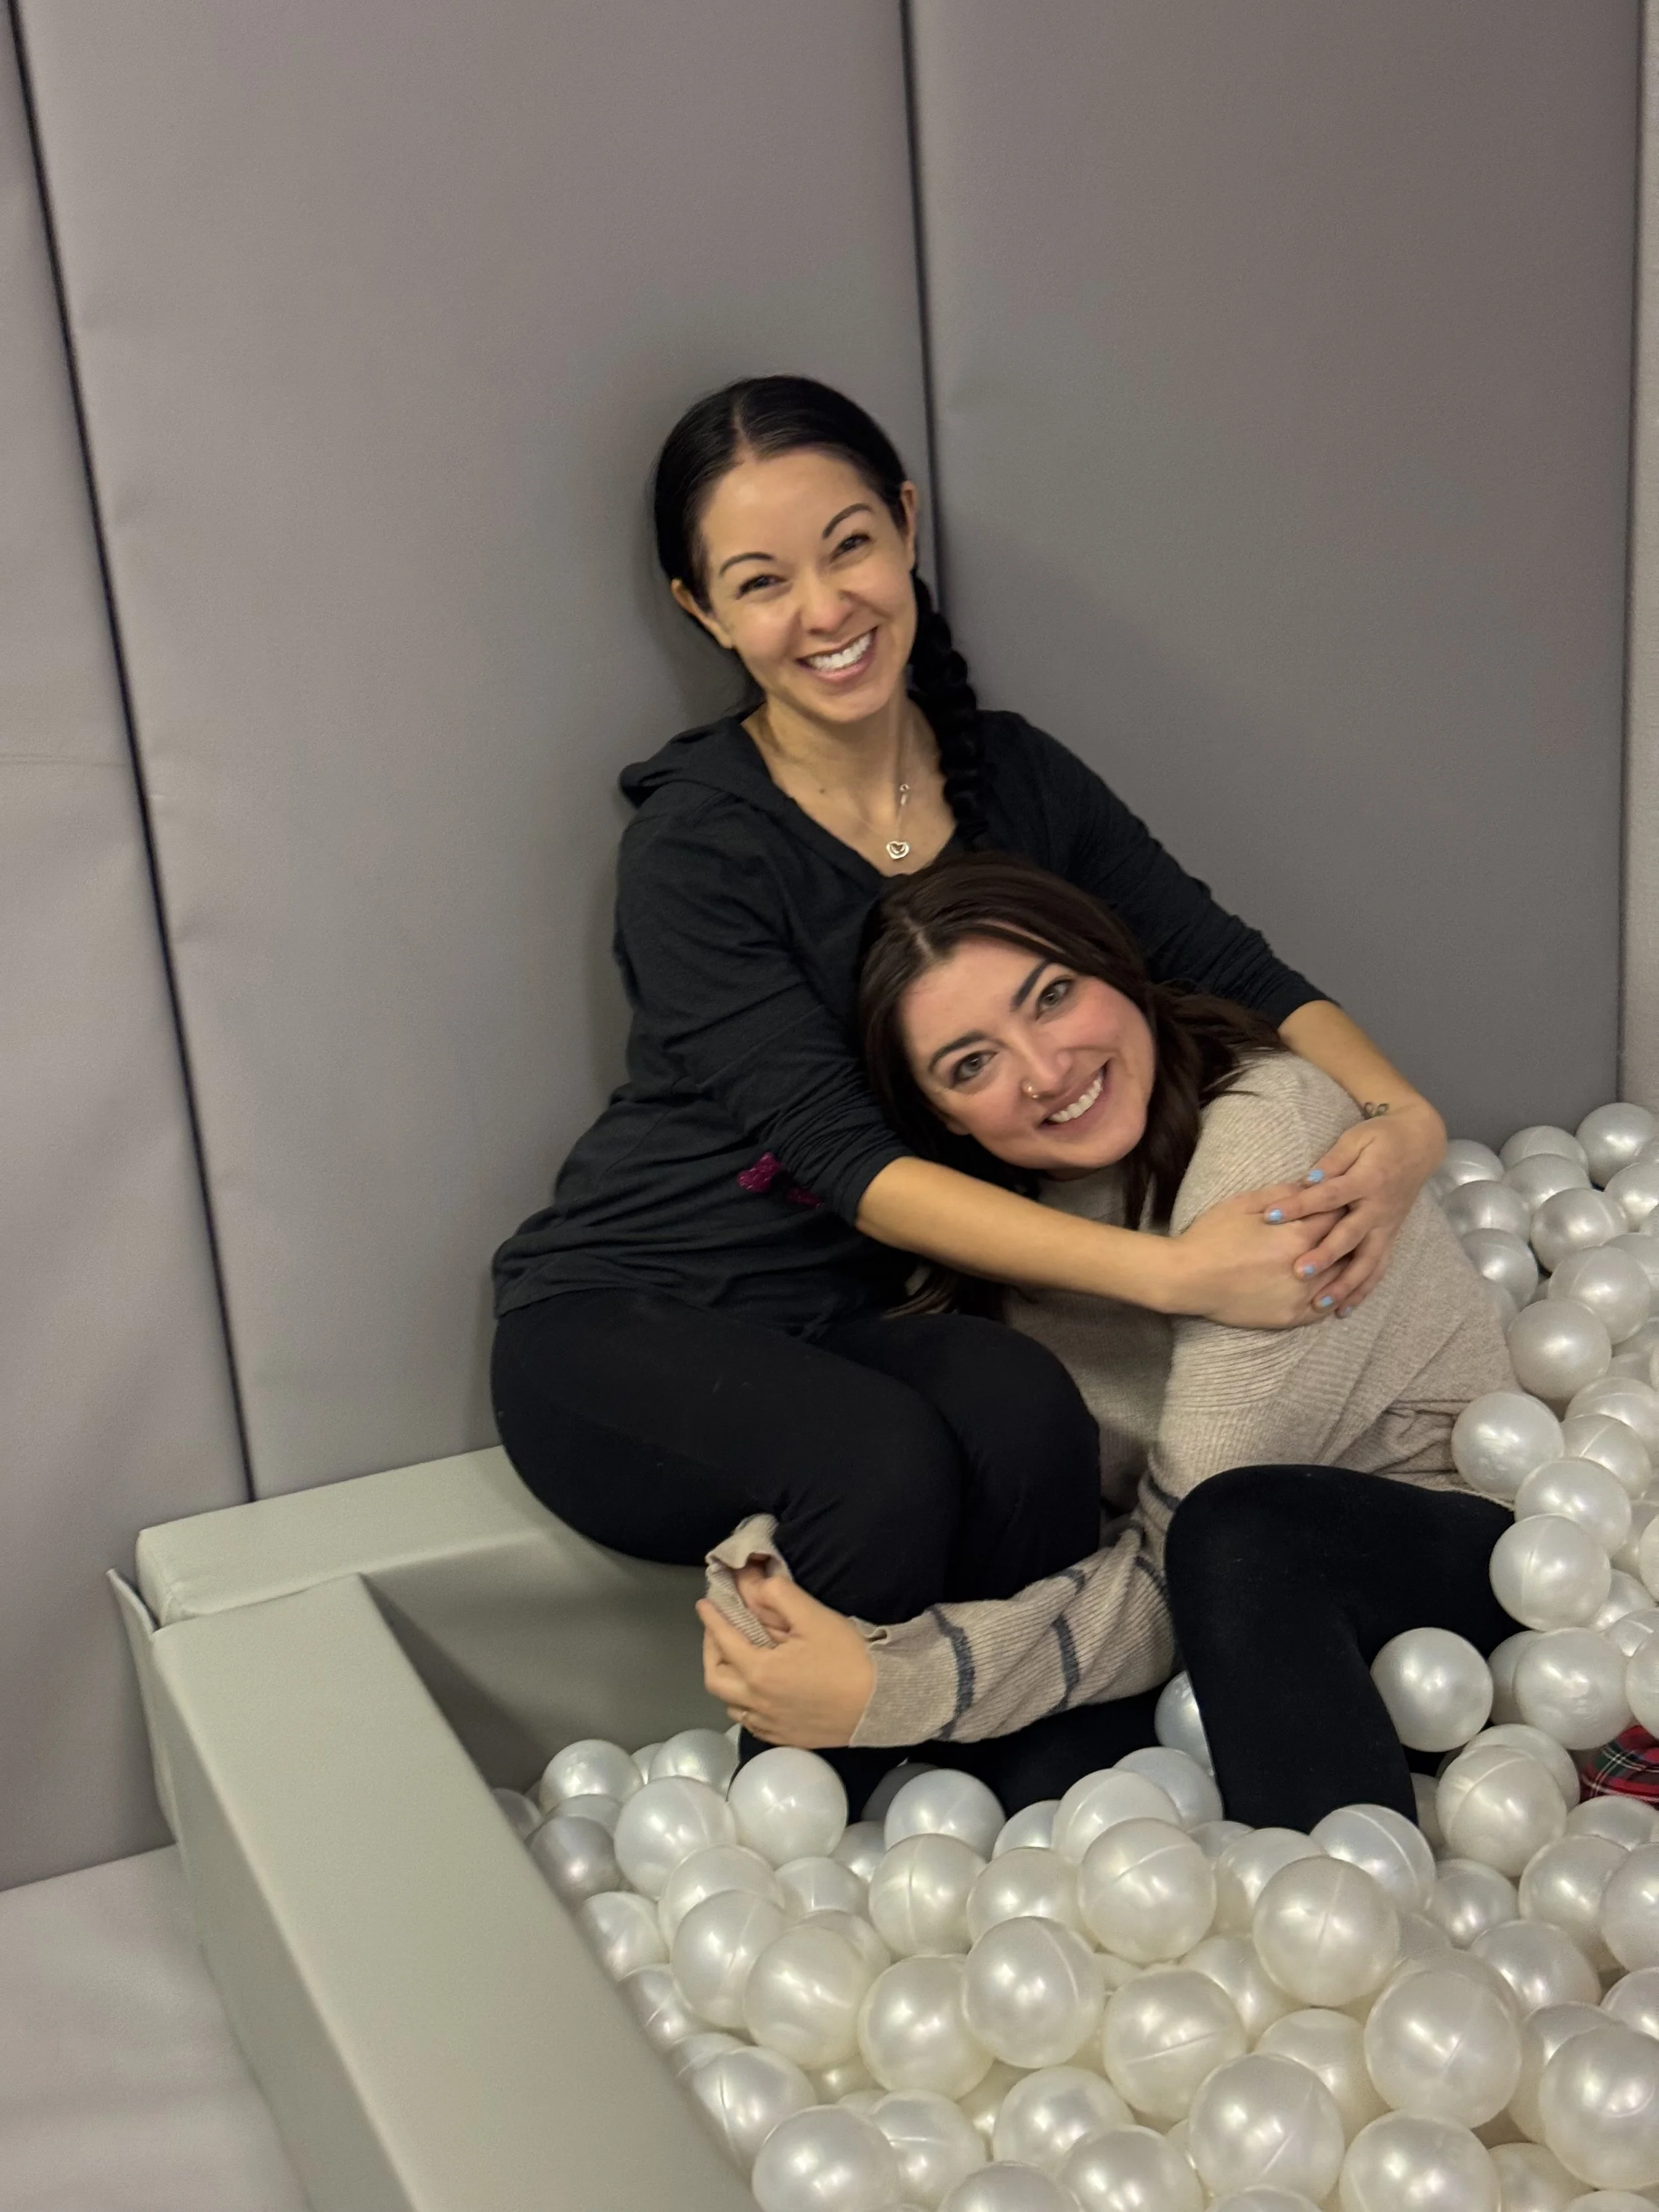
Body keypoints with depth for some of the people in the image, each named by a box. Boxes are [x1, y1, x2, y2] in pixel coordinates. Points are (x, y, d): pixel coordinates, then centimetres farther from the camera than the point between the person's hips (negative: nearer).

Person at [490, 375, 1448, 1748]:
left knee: (1026, 1408, -29)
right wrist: (1173, 1272, -33)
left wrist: (1401, 1115, -21)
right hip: (625, 1325, -4)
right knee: (886, 1464, -33)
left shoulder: (1015, 779, 2)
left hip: (860, 1318, 4)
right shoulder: (695, 845, -16)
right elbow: (853, 1164, -24)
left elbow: (1231, 969, 1)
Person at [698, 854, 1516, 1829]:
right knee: (1042, 1769, -29)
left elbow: (1191, 1555, -26)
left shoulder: (1267, 1134, -22)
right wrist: (764, 1568, -19)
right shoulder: (1007, 1203, 1)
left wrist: (893, 1691, -32)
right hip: (1260, 1603, 4)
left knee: (1237, 1532, -38)